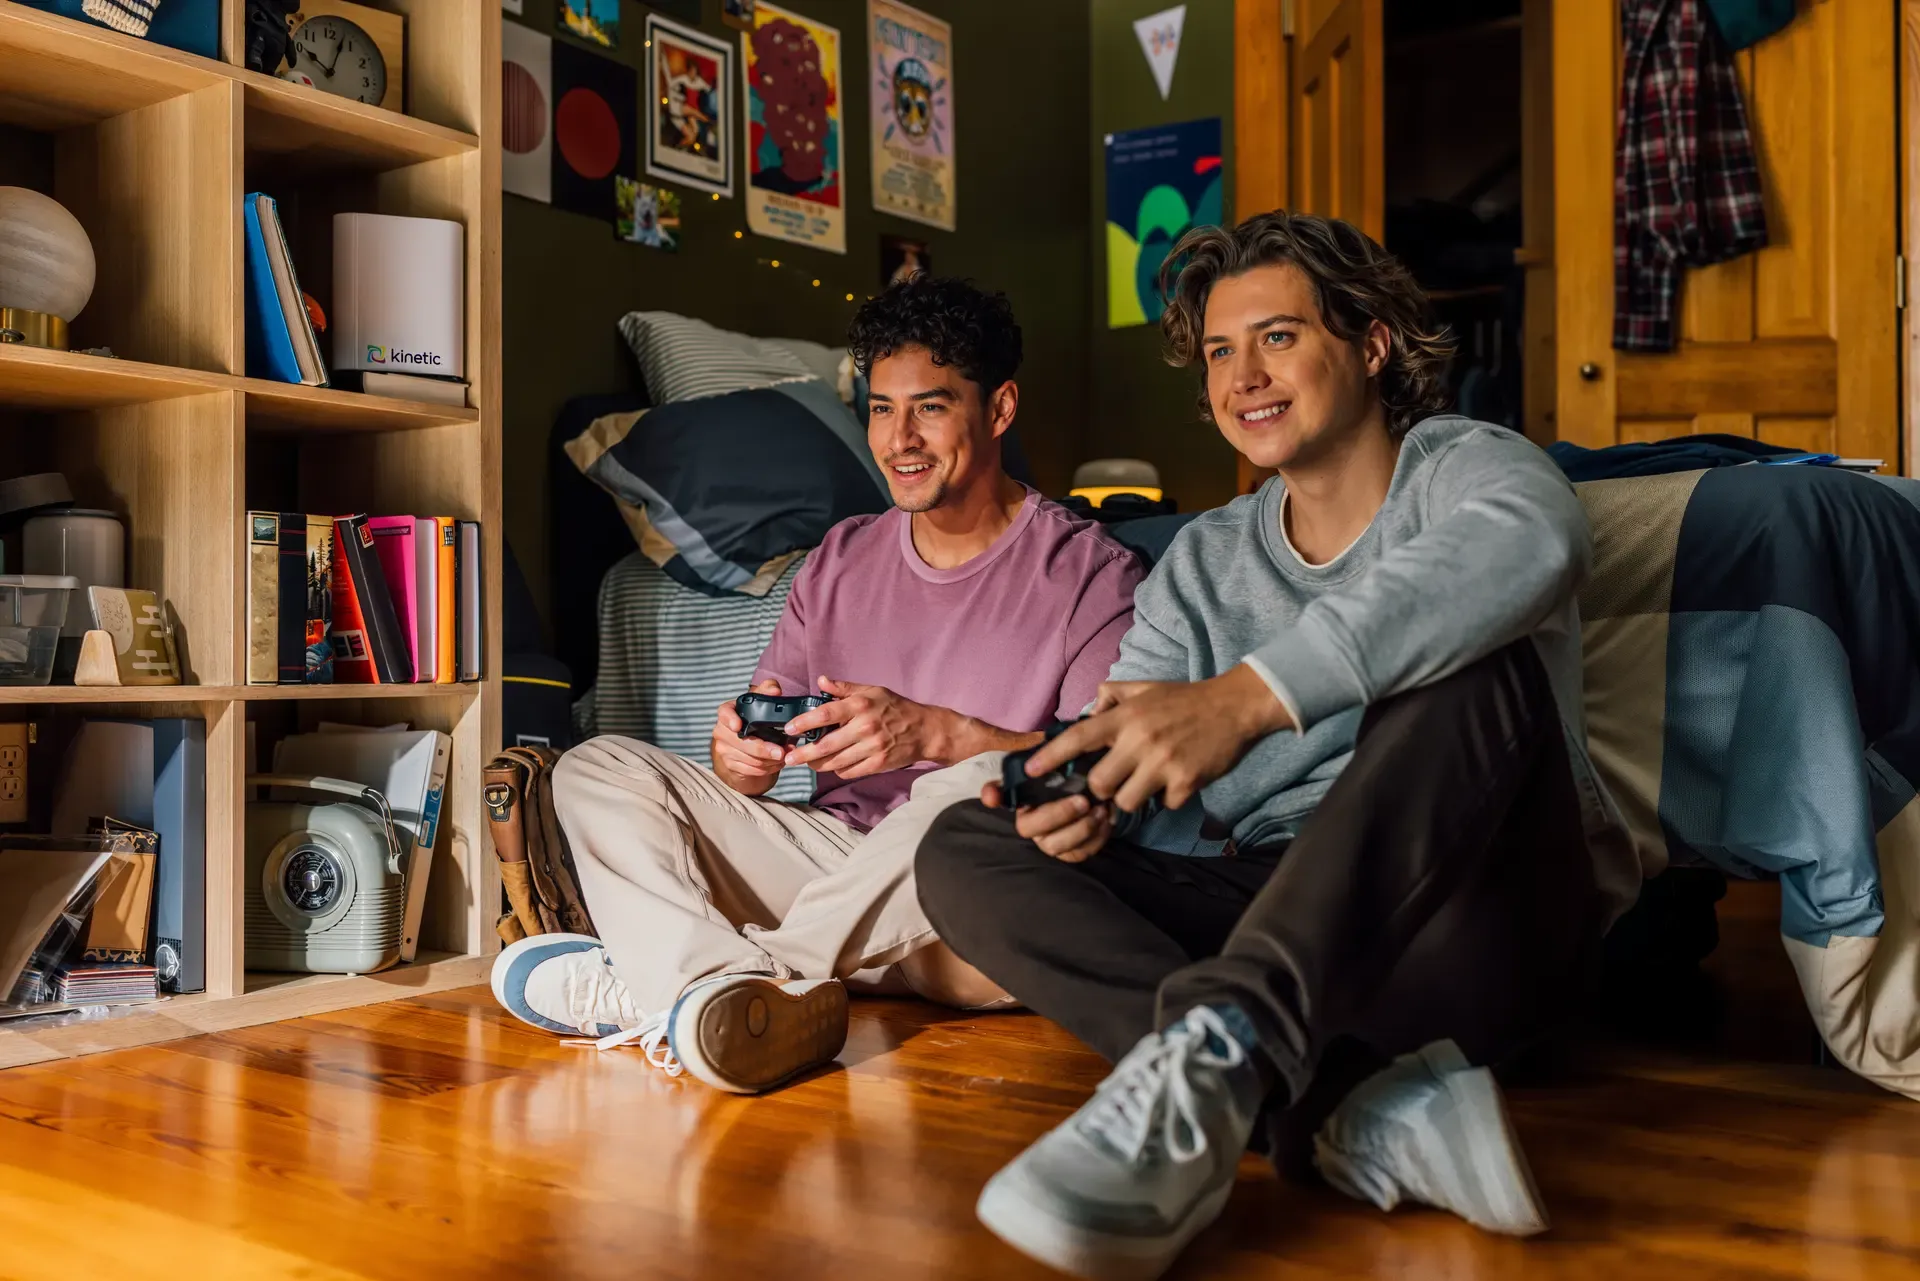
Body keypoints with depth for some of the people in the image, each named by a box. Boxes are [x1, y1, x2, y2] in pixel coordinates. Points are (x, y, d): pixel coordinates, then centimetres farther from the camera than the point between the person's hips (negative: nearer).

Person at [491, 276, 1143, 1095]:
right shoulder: (842, 560, 16)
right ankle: (737, 998, -36)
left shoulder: (1088, 571, 0)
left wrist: (933, 732, -25)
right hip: (830, 857, 5)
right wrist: (741, 756, -12)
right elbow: (754, 753, 13)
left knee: (980, 790, -38)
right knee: (597, 769, -7)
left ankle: (657, 979, -26)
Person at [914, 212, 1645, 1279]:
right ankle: (1361, 1102, -33)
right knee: (964, 851, -14)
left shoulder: (1466, 467, 1)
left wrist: (1251, 695, -38)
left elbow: (1528, 544, -26)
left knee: (1471, 665, -30)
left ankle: (1220, 1055, -45)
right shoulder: (1201, 564, 17)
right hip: (1281, 917, 4)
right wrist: (1082, 797, -20)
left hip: (1485, 919, -4)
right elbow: (1124, 739, 7)